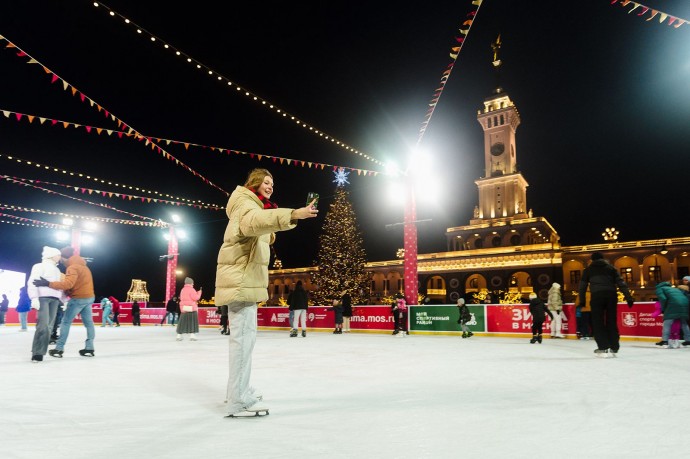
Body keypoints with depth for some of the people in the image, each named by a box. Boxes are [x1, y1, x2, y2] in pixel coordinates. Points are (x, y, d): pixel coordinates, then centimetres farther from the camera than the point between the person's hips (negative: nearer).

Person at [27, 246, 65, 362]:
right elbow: (32, 282, -7)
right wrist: (34, 298, -18)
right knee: (43, 325, -17)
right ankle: (37, 352, -15)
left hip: (54, 299, 7)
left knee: (49, 325, 1)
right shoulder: (40, 266, 4)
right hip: (42, 297, -7)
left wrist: (63, 300, 17)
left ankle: (41, 351, 3)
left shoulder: (57, 270, 27)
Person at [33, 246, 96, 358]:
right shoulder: (82, 265, 16)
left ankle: (59, 349, 4)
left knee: (66, 322, 1)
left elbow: (68, 283, -29)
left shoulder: (73, 267, -15)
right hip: (89, 297, 9)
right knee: (88, 322, 7)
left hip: (78, 298, -9)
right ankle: (89, 348, 8)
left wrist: (48, 284, -30)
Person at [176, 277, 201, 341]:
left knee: (182, 322, 10)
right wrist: (199, 293, 1)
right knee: (192, 321, -2)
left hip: (184, 308, 7)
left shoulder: (182, 290, 14)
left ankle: (179, 335, 13)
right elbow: (195, 298, -16)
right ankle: (192, 335, -7)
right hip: (191, 308, -7)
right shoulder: (191, 289, -10)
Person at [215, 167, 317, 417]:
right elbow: (255, 220, -38)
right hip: (240, 280, -11)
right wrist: (292, 214, -52)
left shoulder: (252, 205, 24)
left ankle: (239, 392, 28)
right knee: (243, 335, -13)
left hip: (245, 280, 11)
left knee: (244, 335, 17)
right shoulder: (246, 204, -11)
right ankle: (238, 401, -11)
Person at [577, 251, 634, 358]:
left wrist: (582, 300, 16)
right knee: (612, 322, 10)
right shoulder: (610, 267, 21)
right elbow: (621, 282, 11)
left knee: (598, 322, 4)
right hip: (611, 295, 2)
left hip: (597, 295, -2)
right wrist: (628, 297, 6)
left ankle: (603, 348, -1)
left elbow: (582, 285, 14)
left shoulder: (588, 269, 19)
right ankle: (613, 348, 13)